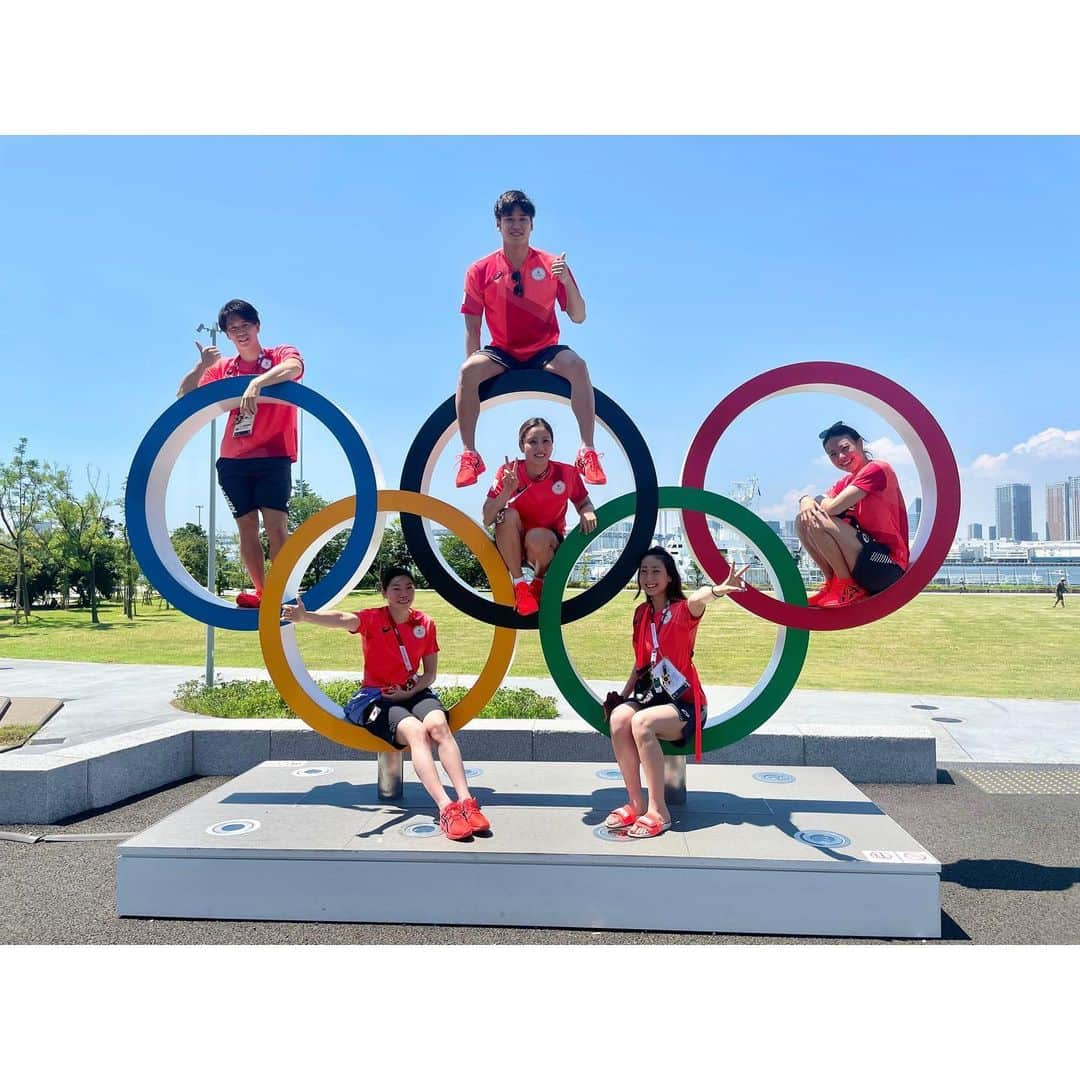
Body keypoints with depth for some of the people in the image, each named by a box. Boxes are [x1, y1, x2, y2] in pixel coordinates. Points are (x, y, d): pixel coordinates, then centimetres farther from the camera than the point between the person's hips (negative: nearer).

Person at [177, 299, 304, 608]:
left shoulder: (281, 354, 1)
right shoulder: (223, 368, 12)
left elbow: (293, 367, -24)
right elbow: (184, 396, 8)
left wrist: (256, 383, -40)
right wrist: (202, 365, -8)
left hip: (273, 457, -4)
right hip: (232, 461, 4)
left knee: (276, 525, -13)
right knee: (246, 527, 3)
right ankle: (261, 592, 9)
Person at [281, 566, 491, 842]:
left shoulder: (426, 623, 4)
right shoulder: (373, 619, -6)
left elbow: (430, 673, 9)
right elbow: (342, 619, -29)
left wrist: (409, 692, -12)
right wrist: (304, 616, -50)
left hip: (414, 692, 3)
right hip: (379, 697, -3)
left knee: (438, 725, -31)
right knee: (415, 731, -33)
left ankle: (466, 801, -35)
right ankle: (446, 808, -41)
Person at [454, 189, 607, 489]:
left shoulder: (551, 265, -1)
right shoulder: (480, 271, -2)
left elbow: (578, 317, -3)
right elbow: (472, 326, 1)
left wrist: (566, 281, -19)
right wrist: (474, 367, -11)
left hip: (544, 351, 0)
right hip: (502, 352, 0)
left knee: (577, 366, -32)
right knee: (467, 370, -31)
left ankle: (588, 452, -27)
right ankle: (469, 454, -22)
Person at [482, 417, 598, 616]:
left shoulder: (567, 473, -12)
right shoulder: (508, 472, -13)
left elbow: (584, 504, 4)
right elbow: (486, 519, -18)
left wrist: (587, 513, -20)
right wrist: (507, 491, -34)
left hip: (549, 545, 0)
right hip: (512, 545, 1)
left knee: (537, 537, -35)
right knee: (509, 515, -30)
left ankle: (540, 581, 0)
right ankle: (519, 584, -16)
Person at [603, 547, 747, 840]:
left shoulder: (682, 610, -8)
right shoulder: (642, 613, 10)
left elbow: (697, 598, -35)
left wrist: (717, 590, -58)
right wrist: (623, 695, 5)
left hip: (684, 701, -5)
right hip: (650, 693, 5)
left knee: (641, 723, -33)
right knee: (618, 717, -27)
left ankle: (658, 812, -21)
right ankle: (636, 803, -14)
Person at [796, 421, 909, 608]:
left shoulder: (877, 469, -12)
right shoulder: (845, 482, 15)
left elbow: (832, 507, -22)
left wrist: (818, 500, 1)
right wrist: (806, 500, -16)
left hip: (888, 567, -9)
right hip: (865, 558, 9)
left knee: (820, 522, -23)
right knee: (803, 521, 3)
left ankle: (848, 589, -8)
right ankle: (834, 584, 4)